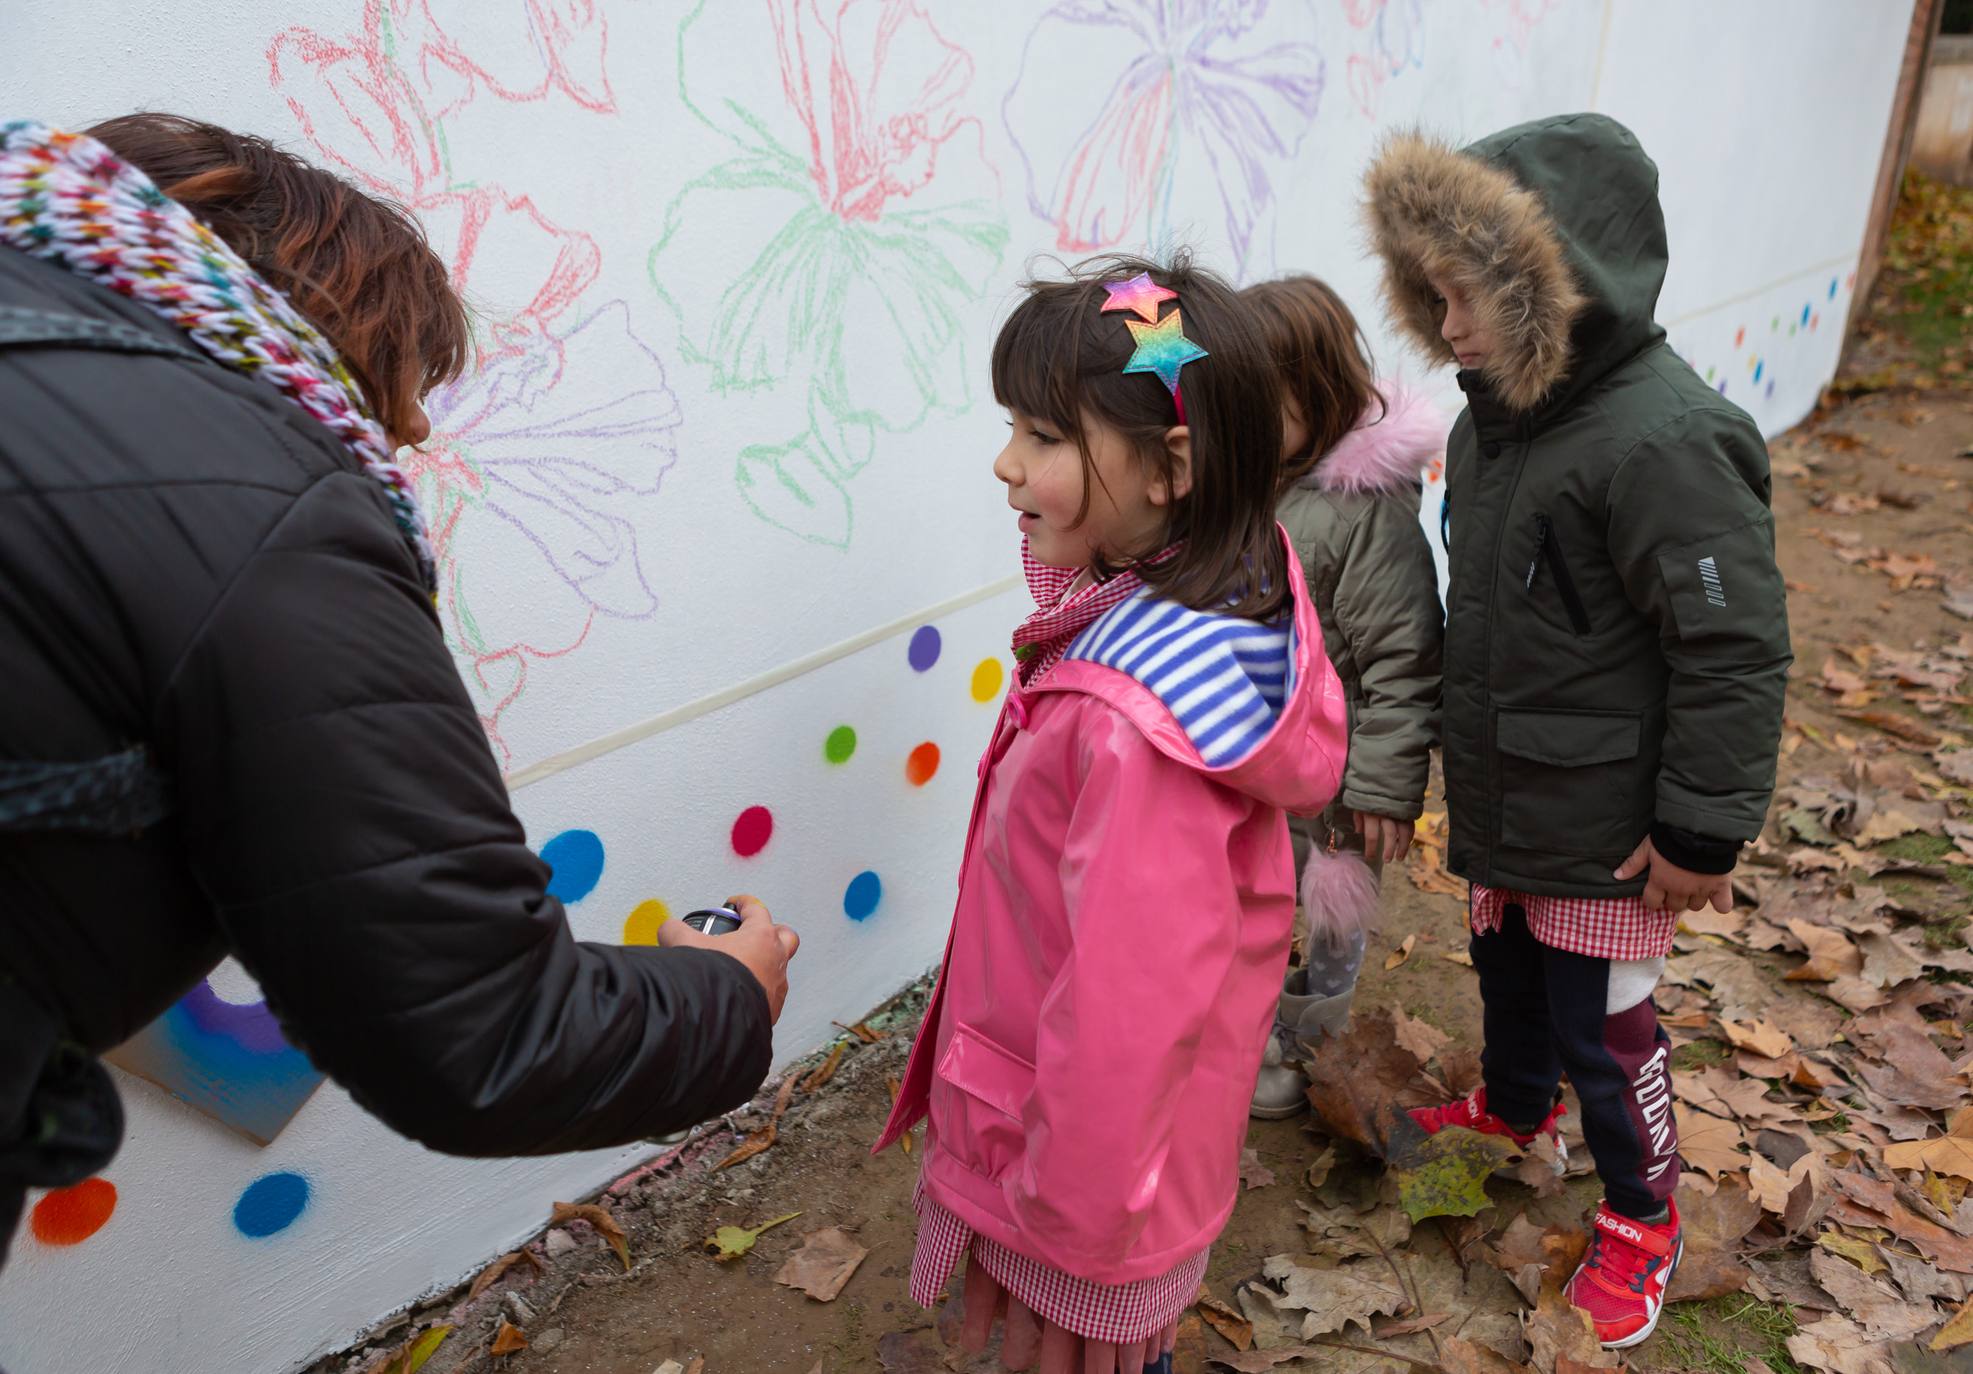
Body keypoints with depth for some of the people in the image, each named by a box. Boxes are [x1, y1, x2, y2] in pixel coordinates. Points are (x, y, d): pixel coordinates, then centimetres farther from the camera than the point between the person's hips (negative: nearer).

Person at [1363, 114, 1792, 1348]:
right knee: (1509, 971, 26)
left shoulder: (1664, 439, -27)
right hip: (1506, 800, 8)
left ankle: (1643, 1219, 35)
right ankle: (1514, 1110, 53)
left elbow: (1735, 651, -23)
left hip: (1605, 824, -8)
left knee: (1601, 1021, 9)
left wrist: (1703, 830, -18)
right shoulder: (1494, 413, 1)